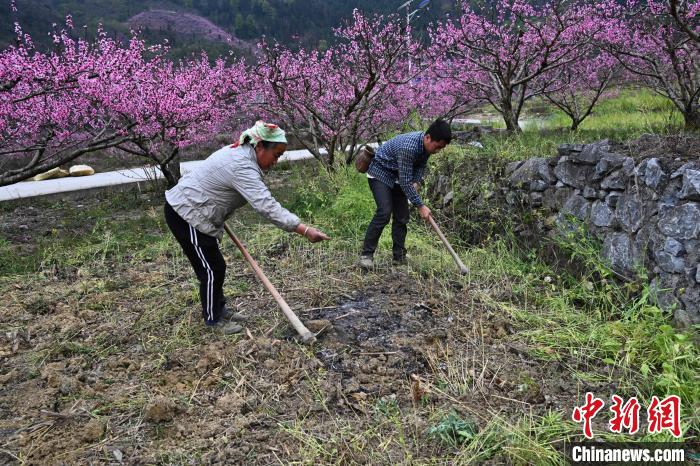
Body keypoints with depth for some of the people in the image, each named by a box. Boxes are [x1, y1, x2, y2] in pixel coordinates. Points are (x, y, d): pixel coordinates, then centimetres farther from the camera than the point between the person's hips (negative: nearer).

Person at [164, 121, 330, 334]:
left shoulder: (239, 151, 6)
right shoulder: (242, 168, -27)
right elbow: (267, 206, -36)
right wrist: (305, 230, -40)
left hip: (186, 208, 10)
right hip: (185, 215, -10)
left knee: (215, 266, 17)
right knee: (212, 269, -2)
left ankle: (220, 310, 31)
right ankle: (213, 319, 14)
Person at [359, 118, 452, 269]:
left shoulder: (426, 145, -11)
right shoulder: (409, 147, -36)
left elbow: (421, 165, 8)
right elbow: (405, 182, -33)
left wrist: (416, 182, -11)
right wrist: (420, 206, -29)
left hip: (397, 176, 8)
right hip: (380, 173, -8)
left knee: (402, 216, 2)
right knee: (384, 213, -21)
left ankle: (399, 257, 10)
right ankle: (366, 254, -12)